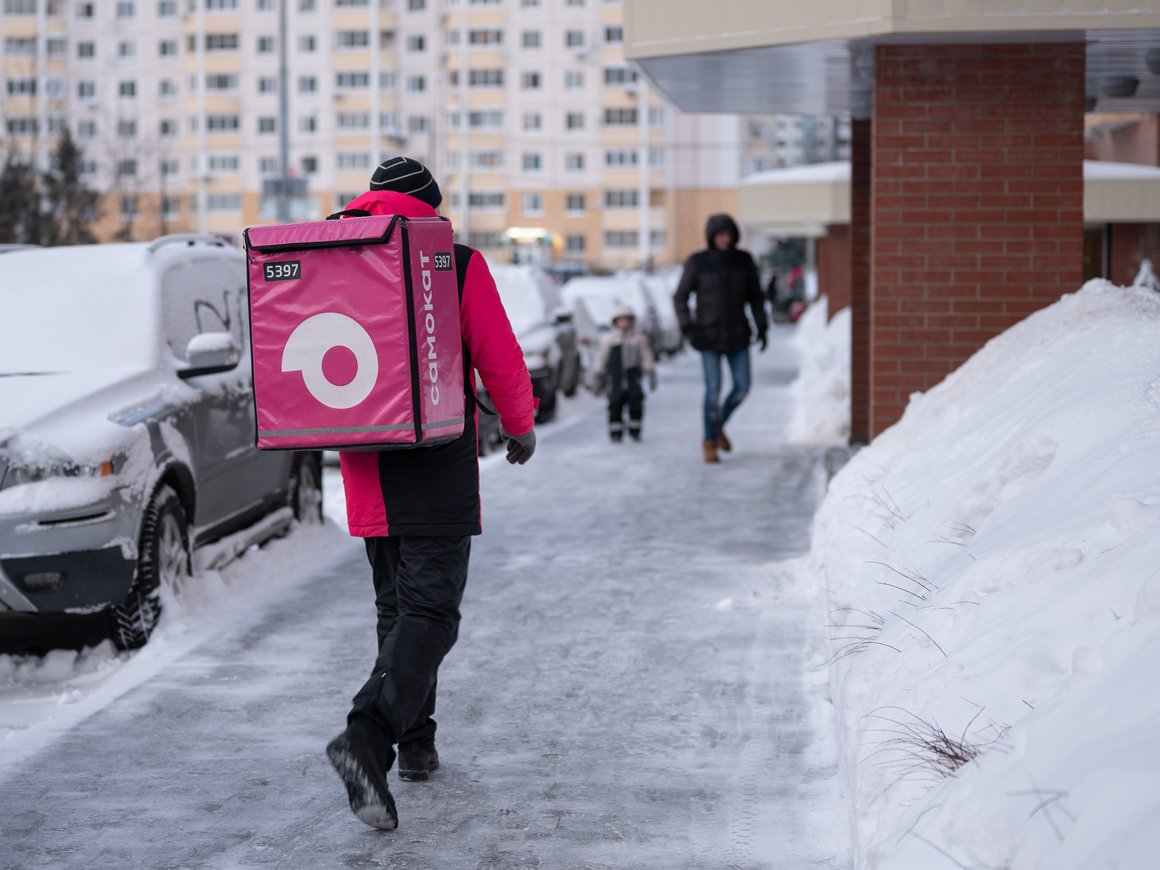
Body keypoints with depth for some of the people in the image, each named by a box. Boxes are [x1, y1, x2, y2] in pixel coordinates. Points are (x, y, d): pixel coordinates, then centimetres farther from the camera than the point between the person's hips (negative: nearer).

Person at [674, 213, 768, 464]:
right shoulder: (696, 262, -9)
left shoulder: (744, 260, -1)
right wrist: (689, 329, -17)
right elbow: (680, 298, -5)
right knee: (713, 389, -9)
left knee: (742, 387, 0)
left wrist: (762, 328, 0)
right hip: (708, 333, -3)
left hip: (736, 332, 3)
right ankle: (709, 442, 9)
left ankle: (718, 424, 27)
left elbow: (755, 295, 7)